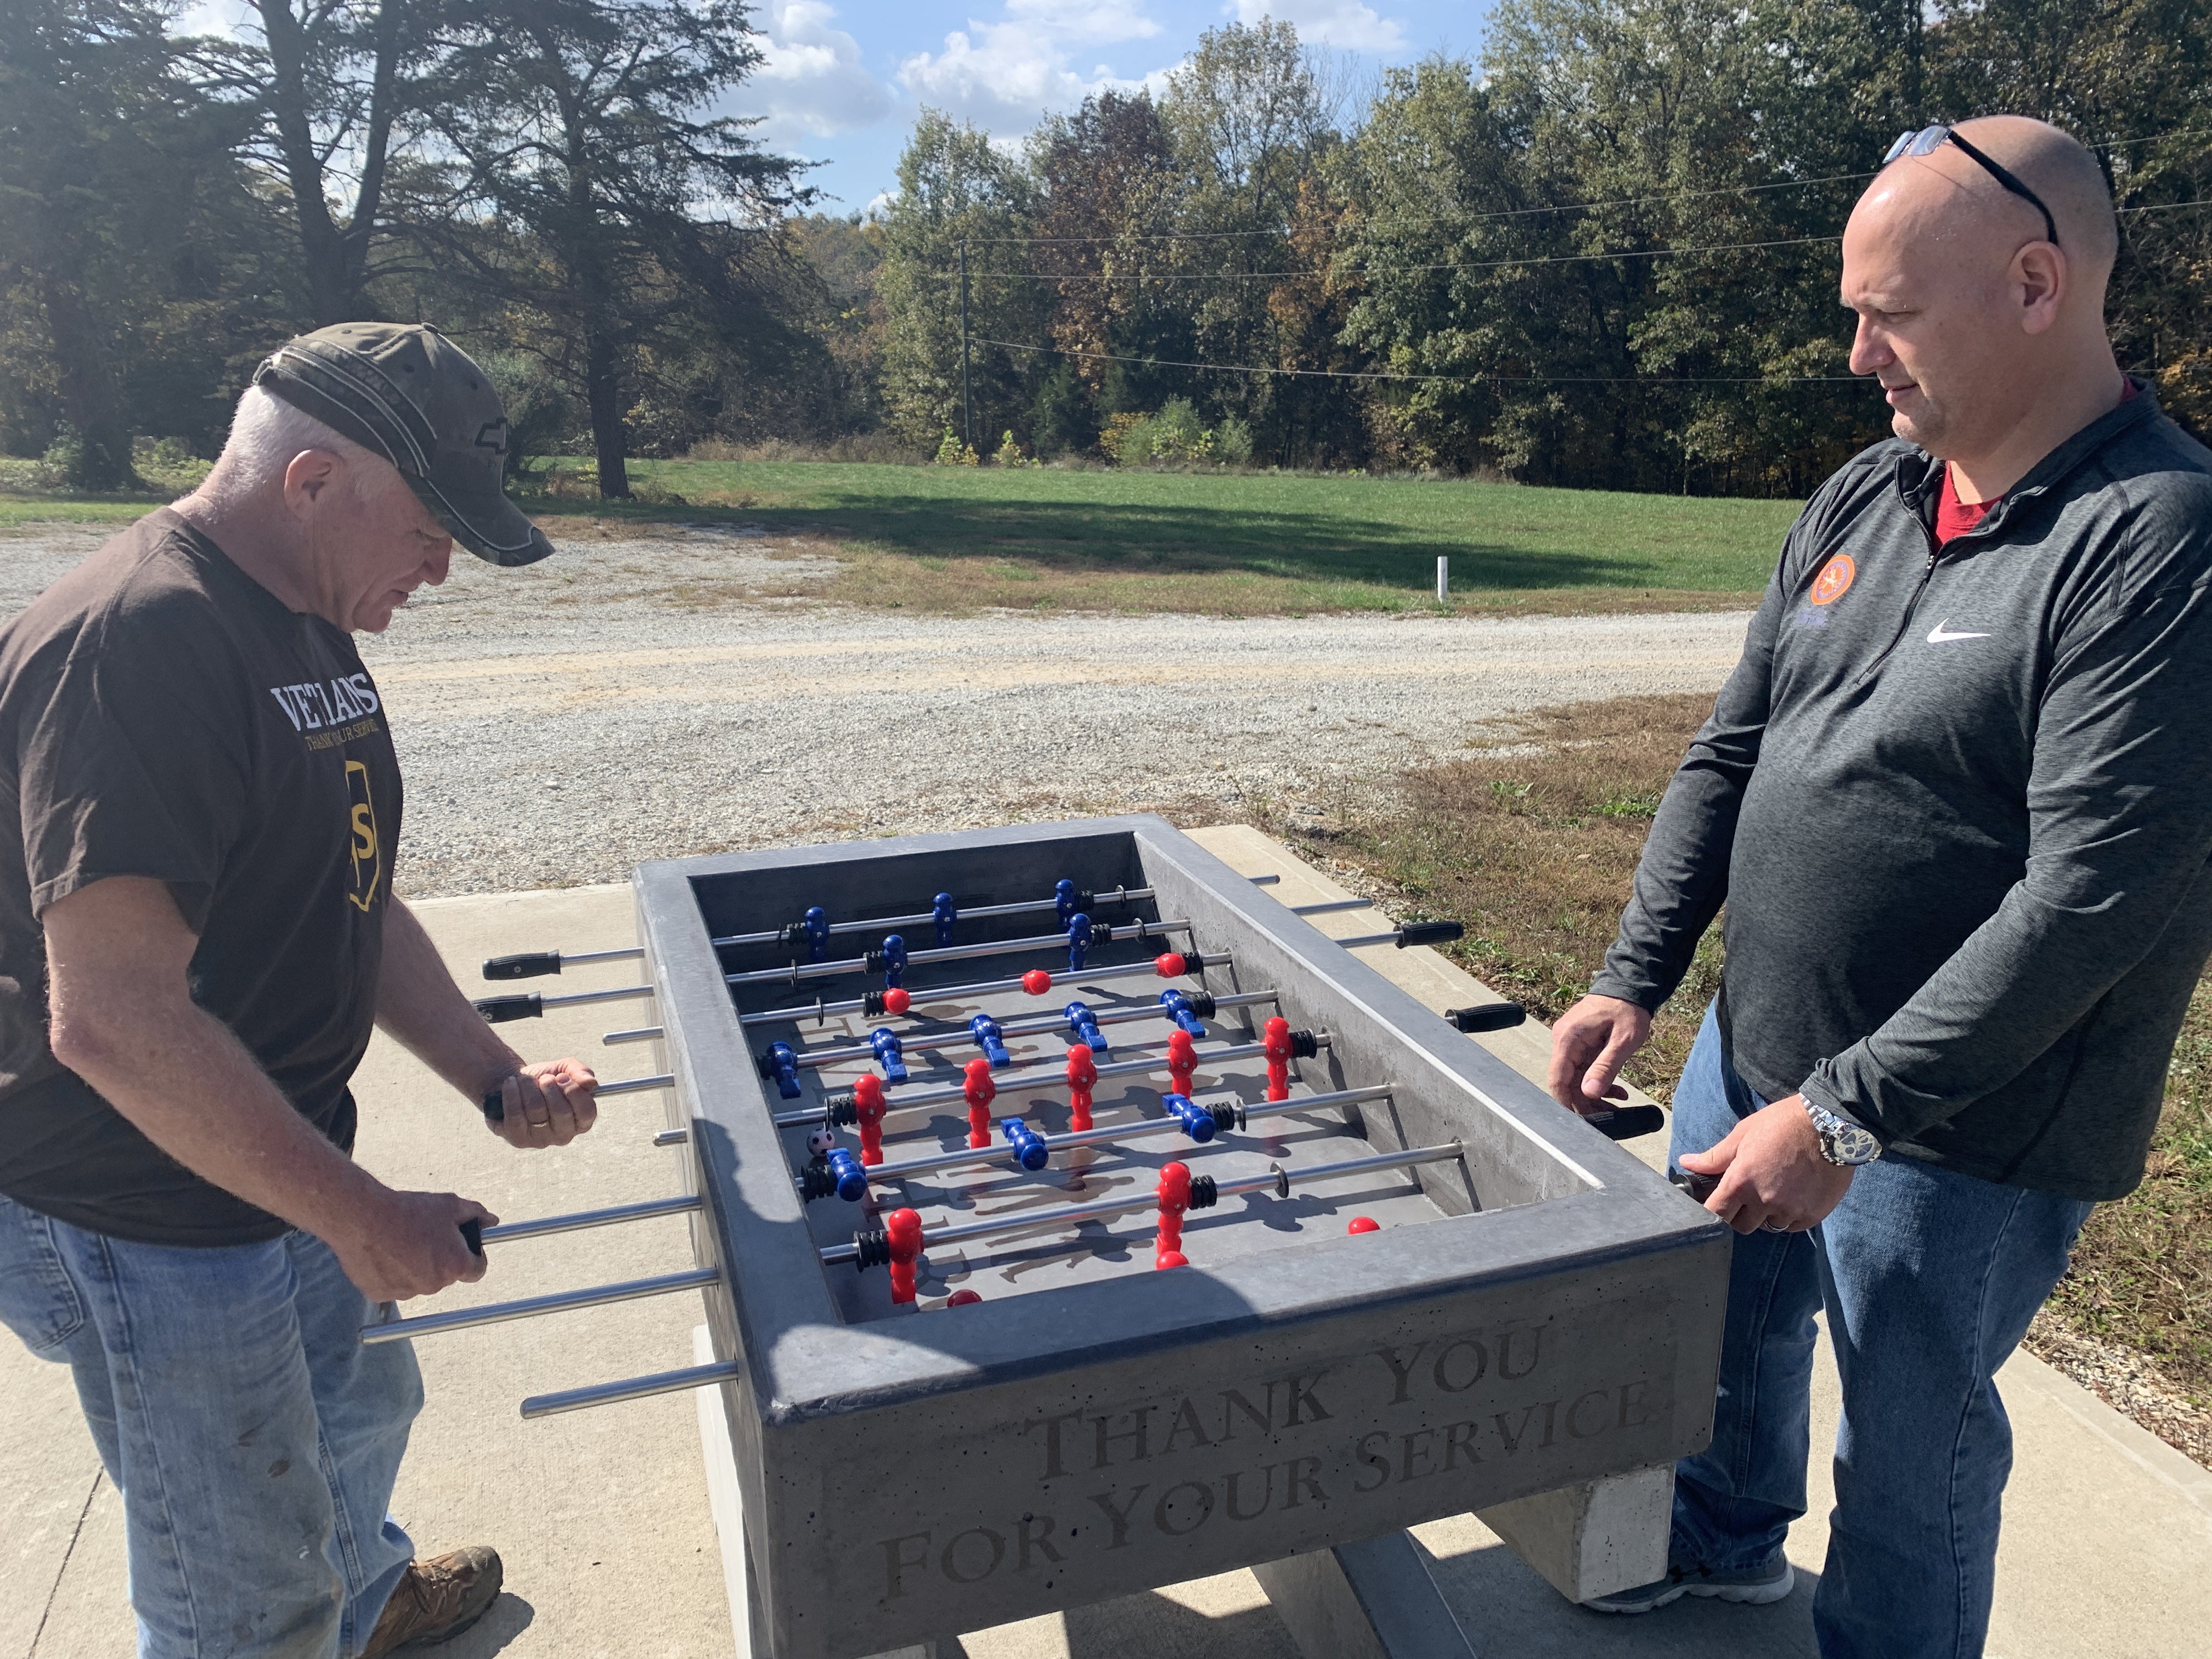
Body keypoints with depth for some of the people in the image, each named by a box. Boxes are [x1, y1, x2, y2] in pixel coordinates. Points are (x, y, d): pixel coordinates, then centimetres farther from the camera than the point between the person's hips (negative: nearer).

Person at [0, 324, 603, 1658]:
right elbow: (113, 1020, -32)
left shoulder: (307, 630, 5)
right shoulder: (132, 645, -27)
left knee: (359, 1407, 32)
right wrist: (362, 1216, -25)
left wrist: (493, 1074, 2)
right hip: (143, 1226, -10)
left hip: (285, 1168, 10)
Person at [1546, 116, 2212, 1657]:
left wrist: (1844, 1111, -25)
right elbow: (1730, 751, 7)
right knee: (1724, 1318, 26)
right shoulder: (1863, 499, 3)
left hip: (1964, 1131, -7)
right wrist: (1636, 975, 1)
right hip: (1756, 1048, 8)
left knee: (1909, 1445, 12)